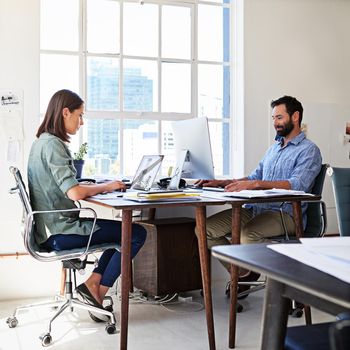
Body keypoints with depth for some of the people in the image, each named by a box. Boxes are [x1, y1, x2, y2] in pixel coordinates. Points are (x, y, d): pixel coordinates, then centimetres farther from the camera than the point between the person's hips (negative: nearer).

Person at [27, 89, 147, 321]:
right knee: (137, 233, -5)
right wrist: (106, 187, -9)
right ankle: (98, 292, 2)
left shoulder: (42, 142, 13)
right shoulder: (53, 145, -18)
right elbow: (75, 193, -27)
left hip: (51, 227, 10)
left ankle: (92, 285, 10)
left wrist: (101, 186, 6)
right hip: (60, 232, -10)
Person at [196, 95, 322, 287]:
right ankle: (243, 274, 5)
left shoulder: (309, 150, -3)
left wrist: (255, 184, -30)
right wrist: (221, 183, 8)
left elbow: (297, 185, -20)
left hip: (285, 213, -8)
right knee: (206, 228, -8)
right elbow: (254, 177, 24)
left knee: (247, 234, -37)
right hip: (256, 208, 8)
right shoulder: (274, 148, 24)